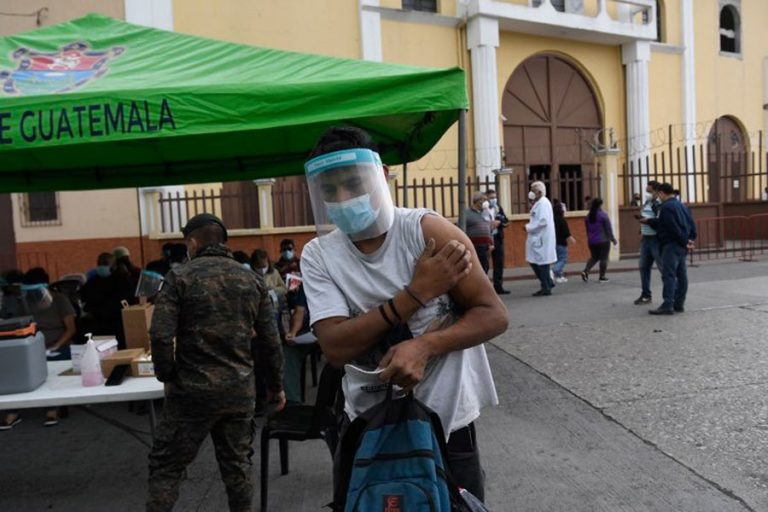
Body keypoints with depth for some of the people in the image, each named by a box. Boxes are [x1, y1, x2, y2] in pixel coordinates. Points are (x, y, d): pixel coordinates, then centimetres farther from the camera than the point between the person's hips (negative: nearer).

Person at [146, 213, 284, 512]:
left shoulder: (180, 277, -6)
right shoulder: (252, 280, 5)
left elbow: (160, 335, -15)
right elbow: (270, 340, 6)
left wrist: (167, 377, 2)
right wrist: (276, 385, 15)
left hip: (192, 389, -3)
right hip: (239, 390, 4)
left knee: (166, 466, 11)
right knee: (237, 465, 15)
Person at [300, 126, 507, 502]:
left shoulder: (427, 230, -15)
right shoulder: (318, 256, -8)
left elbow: (493, 315, -14)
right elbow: (336, 348, -20)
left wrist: (425, 345, -31)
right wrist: (417, 292, -26)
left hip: (445, 422, -2)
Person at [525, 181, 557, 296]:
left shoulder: (543, 203, -15)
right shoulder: (538, 203, 16)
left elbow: (543, 221, -23)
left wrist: (529, 228, -14)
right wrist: (529, 227, 9)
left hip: (542, 238, -10)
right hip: (537, 238, 10)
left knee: (542, 263, -2)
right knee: (533, 261, 13)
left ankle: (546, 288, 8)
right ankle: (548, 283, 22)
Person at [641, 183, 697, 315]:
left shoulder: (666, 207, -13)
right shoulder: (681, 205, 16)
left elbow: (673, 228, -18)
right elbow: (691, 224, 22)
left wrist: (683, 241, -10)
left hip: (671, 245, -10)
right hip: (682, 246, 10)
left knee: (668, 275, -8)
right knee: (681, 275, 10)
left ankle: (667, 305, -10)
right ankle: (679, 304, 15)